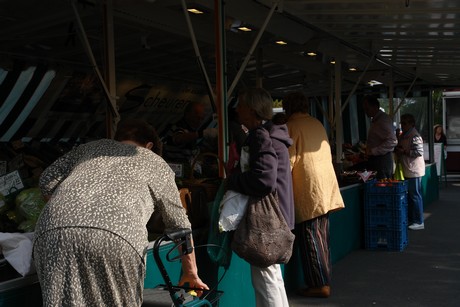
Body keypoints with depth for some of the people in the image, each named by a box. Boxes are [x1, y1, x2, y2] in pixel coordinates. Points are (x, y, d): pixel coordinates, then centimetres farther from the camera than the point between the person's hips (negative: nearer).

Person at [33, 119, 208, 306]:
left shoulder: (90, 147, 36)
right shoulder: (157, 164, 31)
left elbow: (47, 180, 24)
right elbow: (180, 225, 34)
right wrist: (191, 273, 45)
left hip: (54, 229, 2)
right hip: (117, 236, -2)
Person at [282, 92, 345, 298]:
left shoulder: (292, 126, -7)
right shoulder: (318, 124, 13)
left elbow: (290, 160, -11)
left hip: (308, 190, -7)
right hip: (326, 187, 7)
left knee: (310, 238, -1)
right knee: (322, 237, 13)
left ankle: (320, 284, 1)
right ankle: (325, 279, 18)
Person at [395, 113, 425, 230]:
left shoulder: (415, 136, -15)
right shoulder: (403, 135, 14)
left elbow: (419, 152, -22)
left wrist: (403, 151, -20)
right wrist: (397, 150, 7)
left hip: (414, 171, -10)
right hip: (407, 171, 10)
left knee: (415, 196, -3)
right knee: (409, 196, 15)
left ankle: (419, 222, 5)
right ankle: (410, 220, 25)